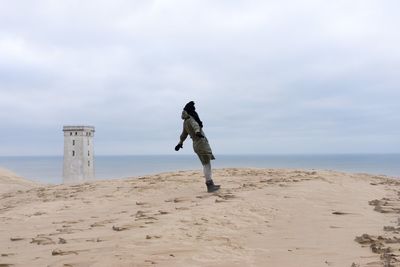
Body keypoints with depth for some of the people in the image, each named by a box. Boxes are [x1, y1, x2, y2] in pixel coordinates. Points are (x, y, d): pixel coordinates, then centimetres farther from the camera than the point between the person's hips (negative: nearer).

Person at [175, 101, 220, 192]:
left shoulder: (185, 122, 16)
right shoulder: (190, 119, -12)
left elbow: (184, 133, 32)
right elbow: (195, 125, -36)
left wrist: (180, 143, 44)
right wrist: (197, 132, -57)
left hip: (196, 144, 9)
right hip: (201, 143, -9)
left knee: (206, 164, 13)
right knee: (207, 164, -8)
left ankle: (211, 184, 18)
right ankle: (209, 186, -7)